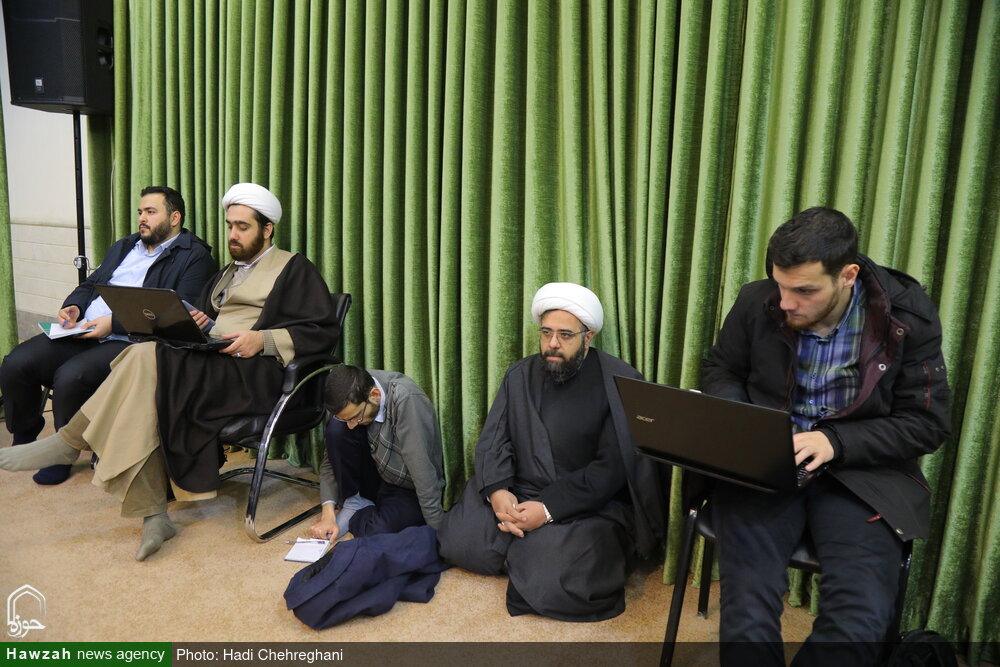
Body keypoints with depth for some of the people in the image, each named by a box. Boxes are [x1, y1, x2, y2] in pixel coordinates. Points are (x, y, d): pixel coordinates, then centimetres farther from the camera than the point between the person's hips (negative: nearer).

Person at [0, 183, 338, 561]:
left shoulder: (293, 269, 6)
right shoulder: (229, 272, 30)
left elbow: (325, 331, -4)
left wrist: (263, 338, -15)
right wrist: (196, 323, 2)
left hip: (254, 371, -7)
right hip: (209, 362, 7)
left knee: (148, 357, -26)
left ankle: (70, 442, -12)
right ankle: (153, 517, -22)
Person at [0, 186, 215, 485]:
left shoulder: (195, 257, -3)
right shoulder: (123, 247, 25)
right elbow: (89, 285, 28)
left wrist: (114, 323, -18)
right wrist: (73, 306, 4)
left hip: (129, 341, -7)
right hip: (82, 333, 8)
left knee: (70, 376, -29)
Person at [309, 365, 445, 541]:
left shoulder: (407, 401, -33)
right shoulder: (351, 398, -15)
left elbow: (424, 473, -32)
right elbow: (331, 460, -6)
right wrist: (328, 514, -17)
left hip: (410, 491, -4)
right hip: (377, 476, 4)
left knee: (377, 531, -35)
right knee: (337, 428, -21)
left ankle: (355, 519, 0)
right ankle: (353, 503, -4)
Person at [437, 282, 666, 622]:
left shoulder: (620, 384, -10)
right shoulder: (520, 375, 7)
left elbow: (612, 468, -16)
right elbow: (492, 440, 3)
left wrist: (548, 509, -22)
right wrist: (496, 490, -17)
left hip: (588, 505, -5)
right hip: (516, 493, 5)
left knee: (555, 584, -26)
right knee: (457, 540, -11)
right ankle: (525, 555, 13)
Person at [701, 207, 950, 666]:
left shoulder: (909, 316, -6)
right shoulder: (757, 302, -4)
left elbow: (927, 423, -2)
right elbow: (719, 369, 13)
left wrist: (834, 441, -17)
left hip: (862, 473, 0)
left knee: (859, 625, -22)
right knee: (747, 617, -23)